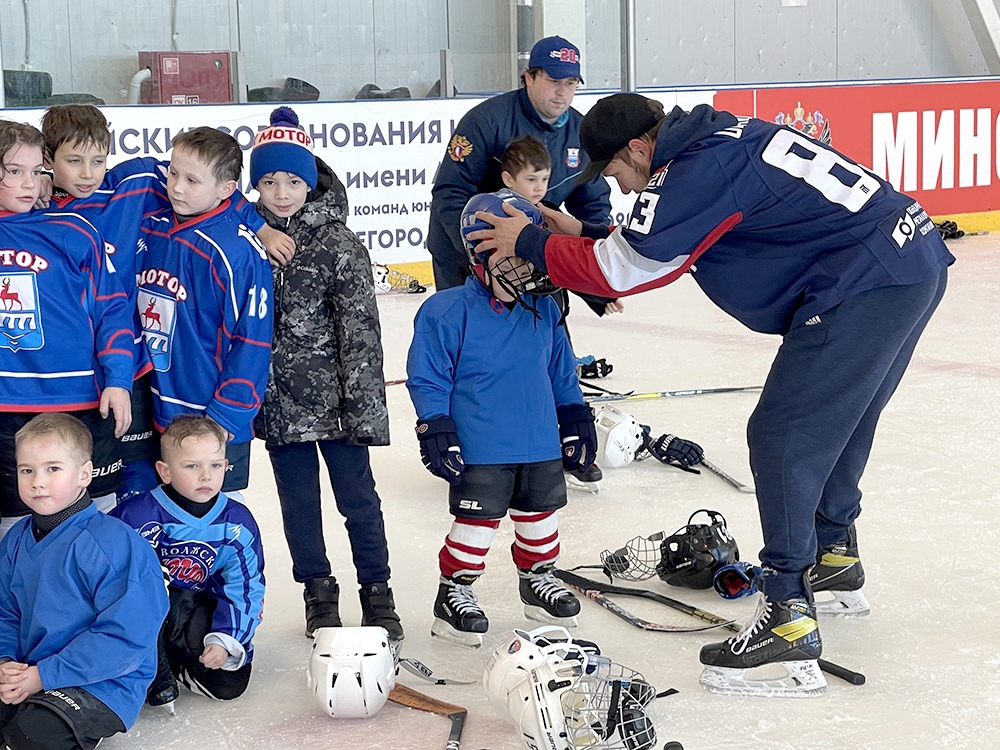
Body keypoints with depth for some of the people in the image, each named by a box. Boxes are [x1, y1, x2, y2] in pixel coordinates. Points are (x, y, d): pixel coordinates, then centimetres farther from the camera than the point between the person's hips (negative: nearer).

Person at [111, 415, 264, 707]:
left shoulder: (238, 523, -7)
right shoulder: (137, 514, -18)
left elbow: (246, 588, -2)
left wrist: (225, 640, -12)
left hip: (198, 612, 2)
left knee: (229, 684, -15)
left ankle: (177, 661, 17)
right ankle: (154, 673, -14)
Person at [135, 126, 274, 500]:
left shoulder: (238, 252, -18)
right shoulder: (151, 229, 1)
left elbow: (251, 343, -16)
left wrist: (226, 415, -16)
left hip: (217, 425, -6)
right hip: (161, 413, 6)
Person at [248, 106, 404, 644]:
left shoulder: (338, 245, -8)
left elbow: (361, 333, -9)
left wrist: (362, 408, -13)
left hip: (333, 397, -3)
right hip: (278, 400, 3)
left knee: (357, 495, 5)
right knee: (298, 499, 12)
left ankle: (377, 591, 19)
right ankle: (317, 590, 27)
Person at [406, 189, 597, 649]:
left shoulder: (544, 310, 5)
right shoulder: (447, 312, -13)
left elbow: (562, 373, 16)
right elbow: (426, 379, -10)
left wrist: (575, 419, 16)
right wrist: (436, 432, -14)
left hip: (541, 444, 6)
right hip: (479, 451, -6)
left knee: (542, 514, 17)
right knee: (476, 523, -1)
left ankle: (537, 578, 38)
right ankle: (453, 594, 14)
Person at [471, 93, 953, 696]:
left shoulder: (697, 171, -14)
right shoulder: (716, 138, 15)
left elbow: (619, 272, -11)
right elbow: (654, 248, 26)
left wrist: (530, 242, 1)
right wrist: (583, 234, 21)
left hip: (865, 285, -10)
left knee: (784, 438, -7)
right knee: (834, 423, 24)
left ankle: (790, 622, -7)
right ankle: (835, 563, 42)